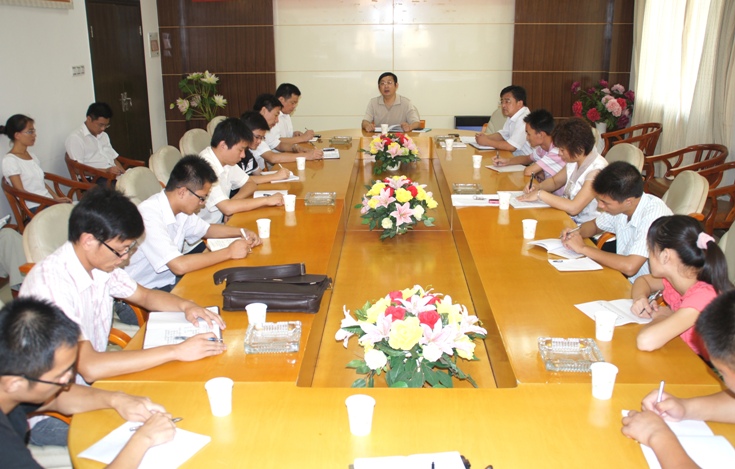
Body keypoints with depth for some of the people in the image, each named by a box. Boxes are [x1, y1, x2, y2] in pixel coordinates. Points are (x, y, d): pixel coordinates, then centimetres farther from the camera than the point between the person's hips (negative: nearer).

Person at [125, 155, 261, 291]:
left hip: (171, 281, 8)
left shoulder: (181, 211, 0)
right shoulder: (149, 215, -25)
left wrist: (241, 232, 3)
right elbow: (179, 266, -32)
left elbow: (206, 229, 20)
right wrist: (229, 252, -24)